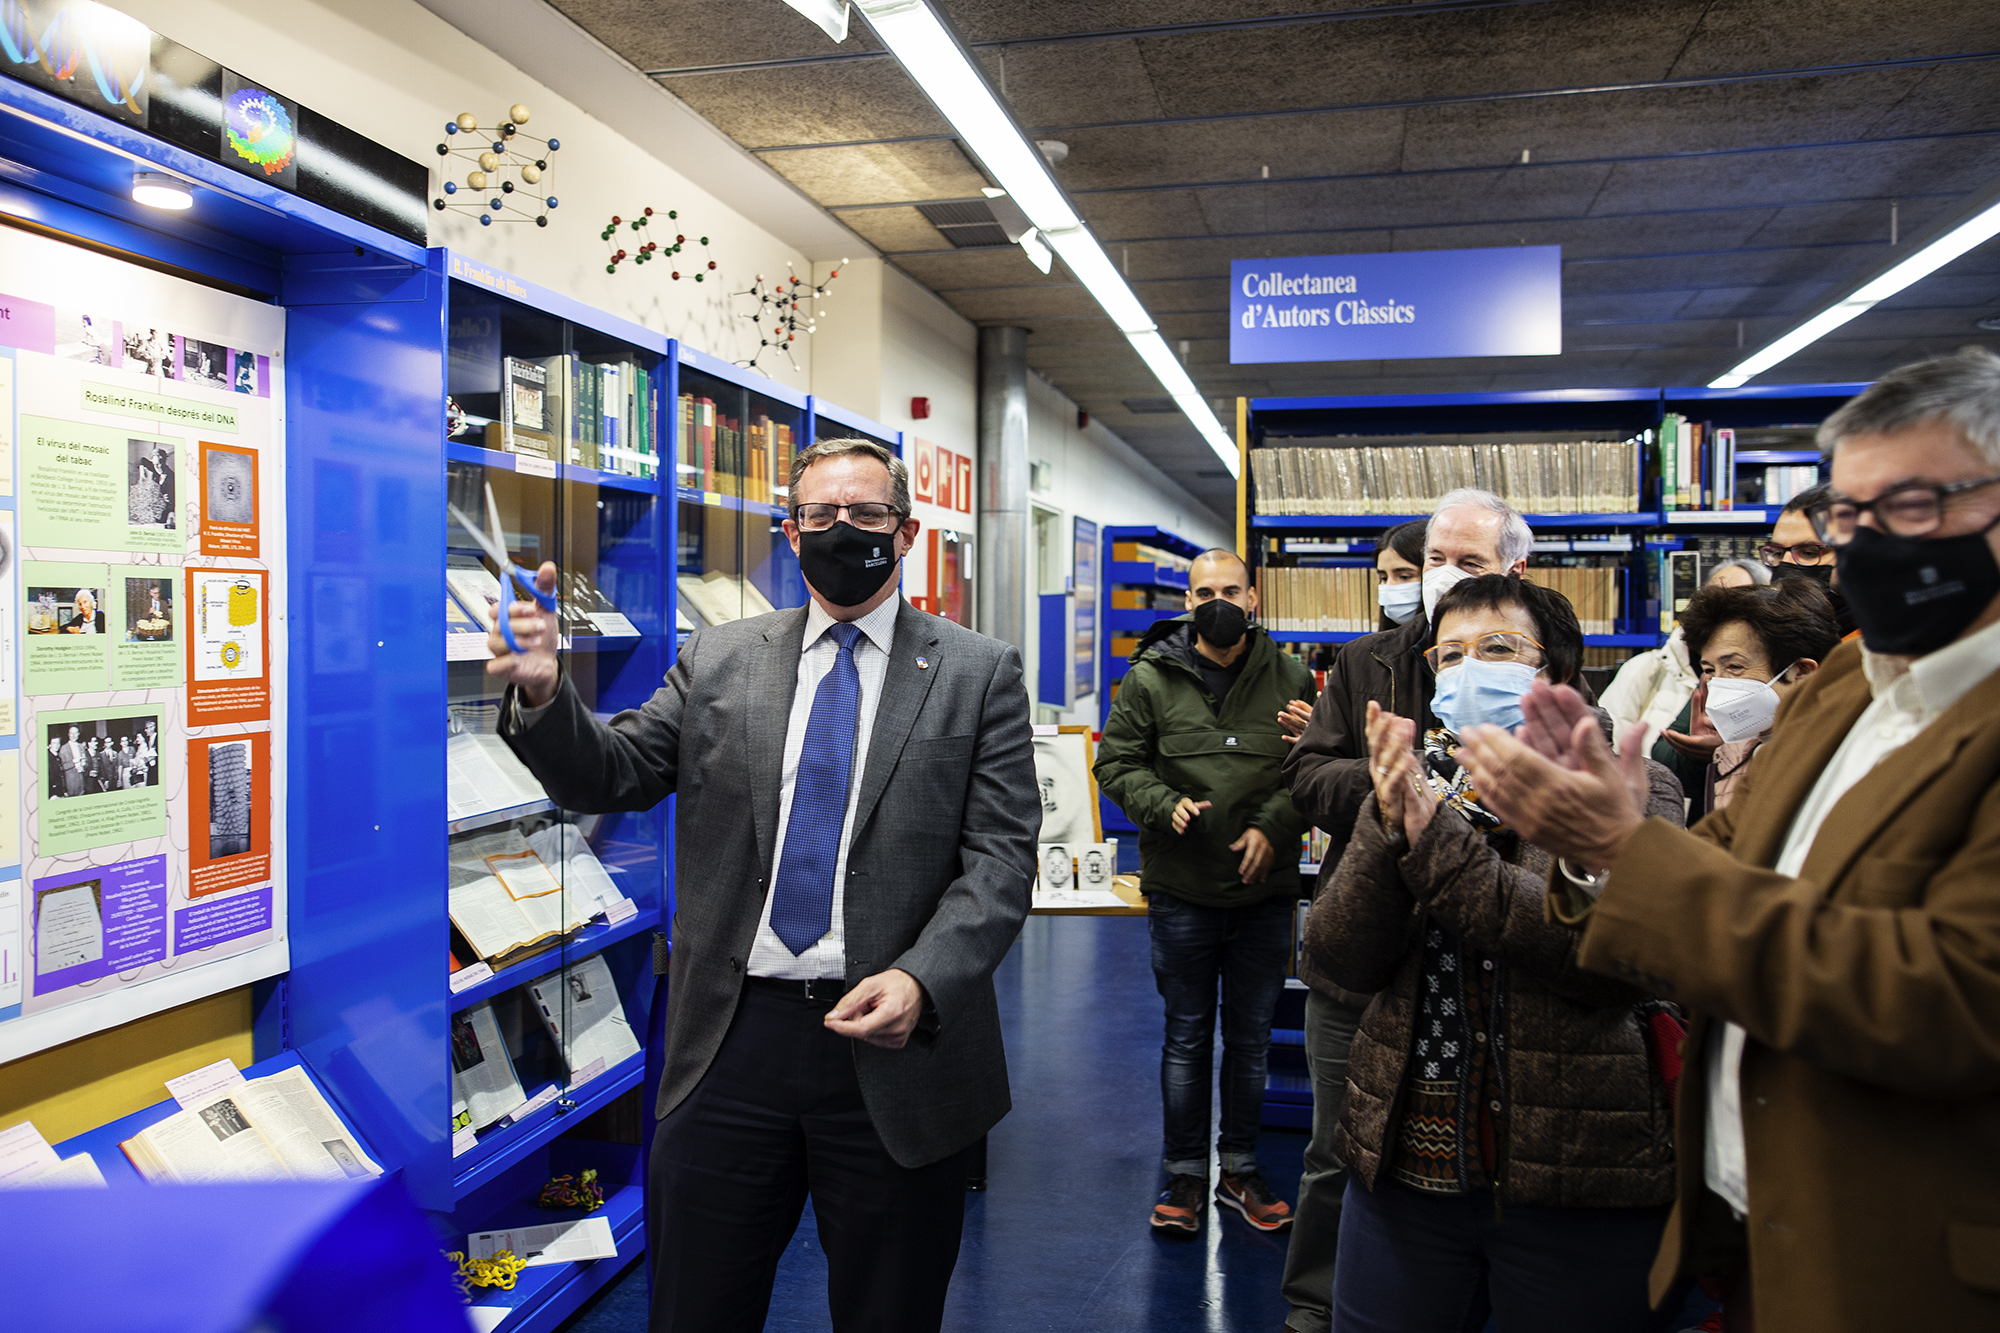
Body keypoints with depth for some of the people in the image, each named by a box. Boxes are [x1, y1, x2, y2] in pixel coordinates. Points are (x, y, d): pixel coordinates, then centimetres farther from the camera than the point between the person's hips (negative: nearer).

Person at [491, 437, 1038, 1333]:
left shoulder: (979, 674, 0)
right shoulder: (718, 661, 8)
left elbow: (1001, 856, -6)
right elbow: (611, 776, 4)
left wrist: (921, 981, -21)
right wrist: (544, 696, -17)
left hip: (894, 1043, -1)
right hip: (730, 1044, 2)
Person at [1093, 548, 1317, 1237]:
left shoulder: (1291, 678, 3)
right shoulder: (1151, 678, -1)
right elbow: (1117, 763, 0)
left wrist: (1273, 825, -13)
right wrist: (1166, 806, -16)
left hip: (1266, 892, 2)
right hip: (1181, 892, -1)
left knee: (1252, 1038, 13)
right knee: (1187, 1037, 9)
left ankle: (1240, 1168, 29)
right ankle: (1186, 1173, 23)